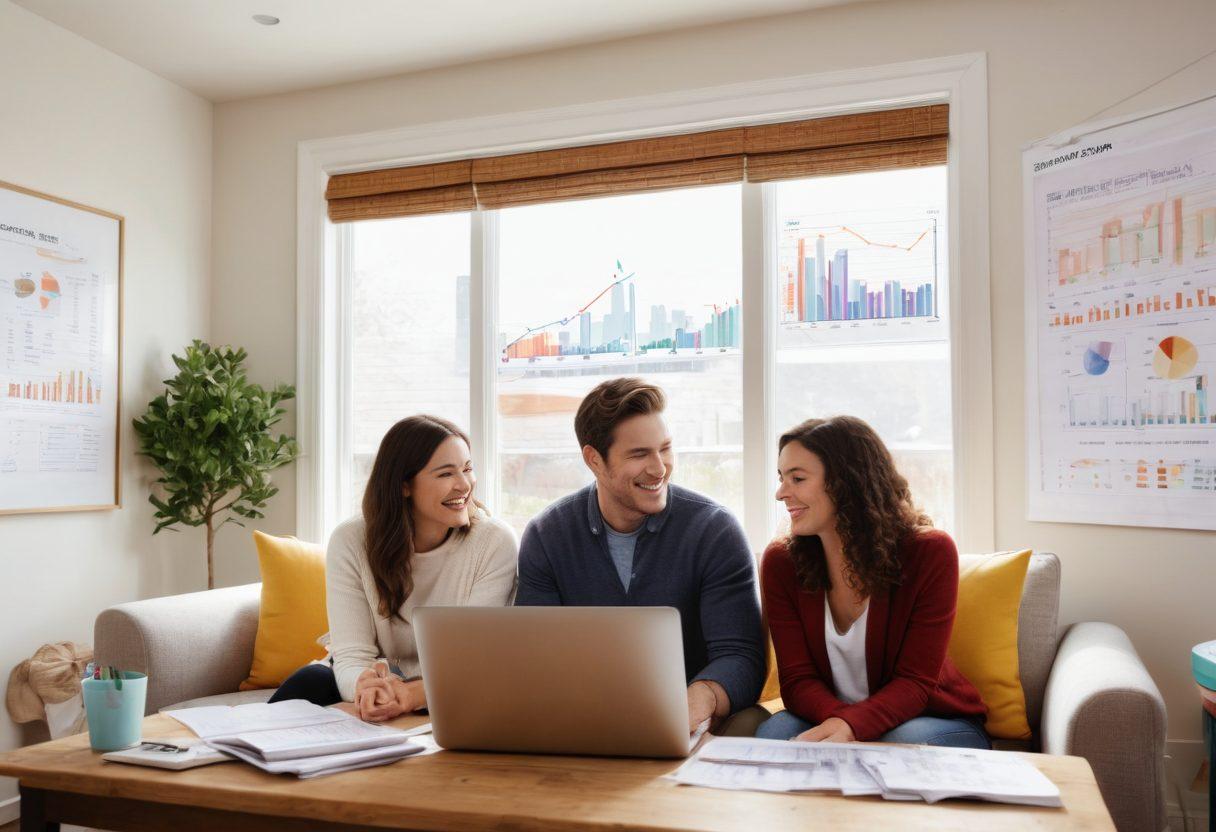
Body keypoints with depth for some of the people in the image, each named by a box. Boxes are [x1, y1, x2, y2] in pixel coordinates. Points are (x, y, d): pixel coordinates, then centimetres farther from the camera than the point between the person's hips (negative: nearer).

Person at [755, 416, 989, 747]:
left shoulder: (930, 553, -16)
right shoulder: (780, 562, -9)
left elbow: (915, 681, -17)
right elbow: (798, 679, -11)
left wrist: (851, 725, -38)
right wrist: (835, 719, -36)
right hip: (828, 717, 2)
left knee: (907, 743, -36)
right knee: (773, 733, -29)